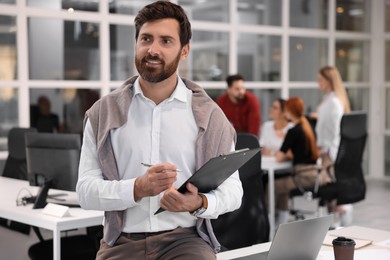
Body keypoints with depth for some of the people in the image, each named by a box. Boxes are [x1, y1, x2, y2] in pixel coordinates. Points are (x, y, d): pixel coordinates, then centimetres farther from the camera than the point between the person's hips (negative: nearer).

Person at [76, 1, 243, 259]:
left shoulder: (208, 115, 4)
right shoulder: (103, 113, 5)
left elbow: (232, 189, 5)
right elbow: (86, 191, -1)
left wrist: (199, 204, -16)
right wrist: (137, 189, -19)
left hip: (184, 238, 0)